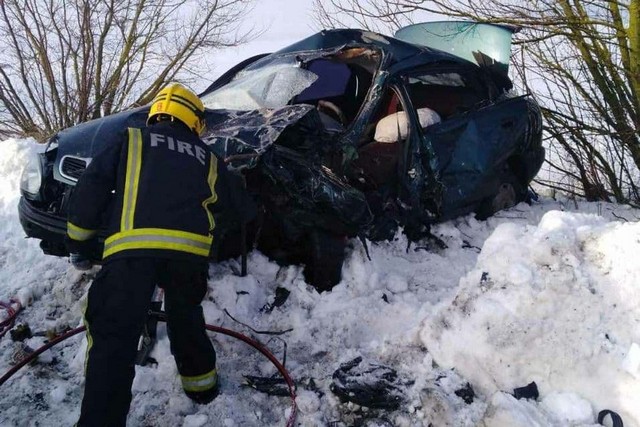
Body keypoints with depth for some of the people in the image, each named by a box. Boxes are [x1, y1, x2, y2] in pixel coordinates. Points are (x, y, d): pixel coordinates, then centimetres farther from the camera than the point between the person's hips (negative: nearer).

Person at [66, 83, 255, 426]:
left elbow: (91, 187, 12)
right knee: (186, 317, 29)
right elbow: (244, 208, 34)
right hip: (190, 249, 3)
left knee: (113, 335, 0)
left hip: (131, 248, -2)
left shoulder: (130, 140, 21)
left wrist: (77, 241, 23)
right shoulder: (206, 159, 26)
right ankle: (201, 382, 39)